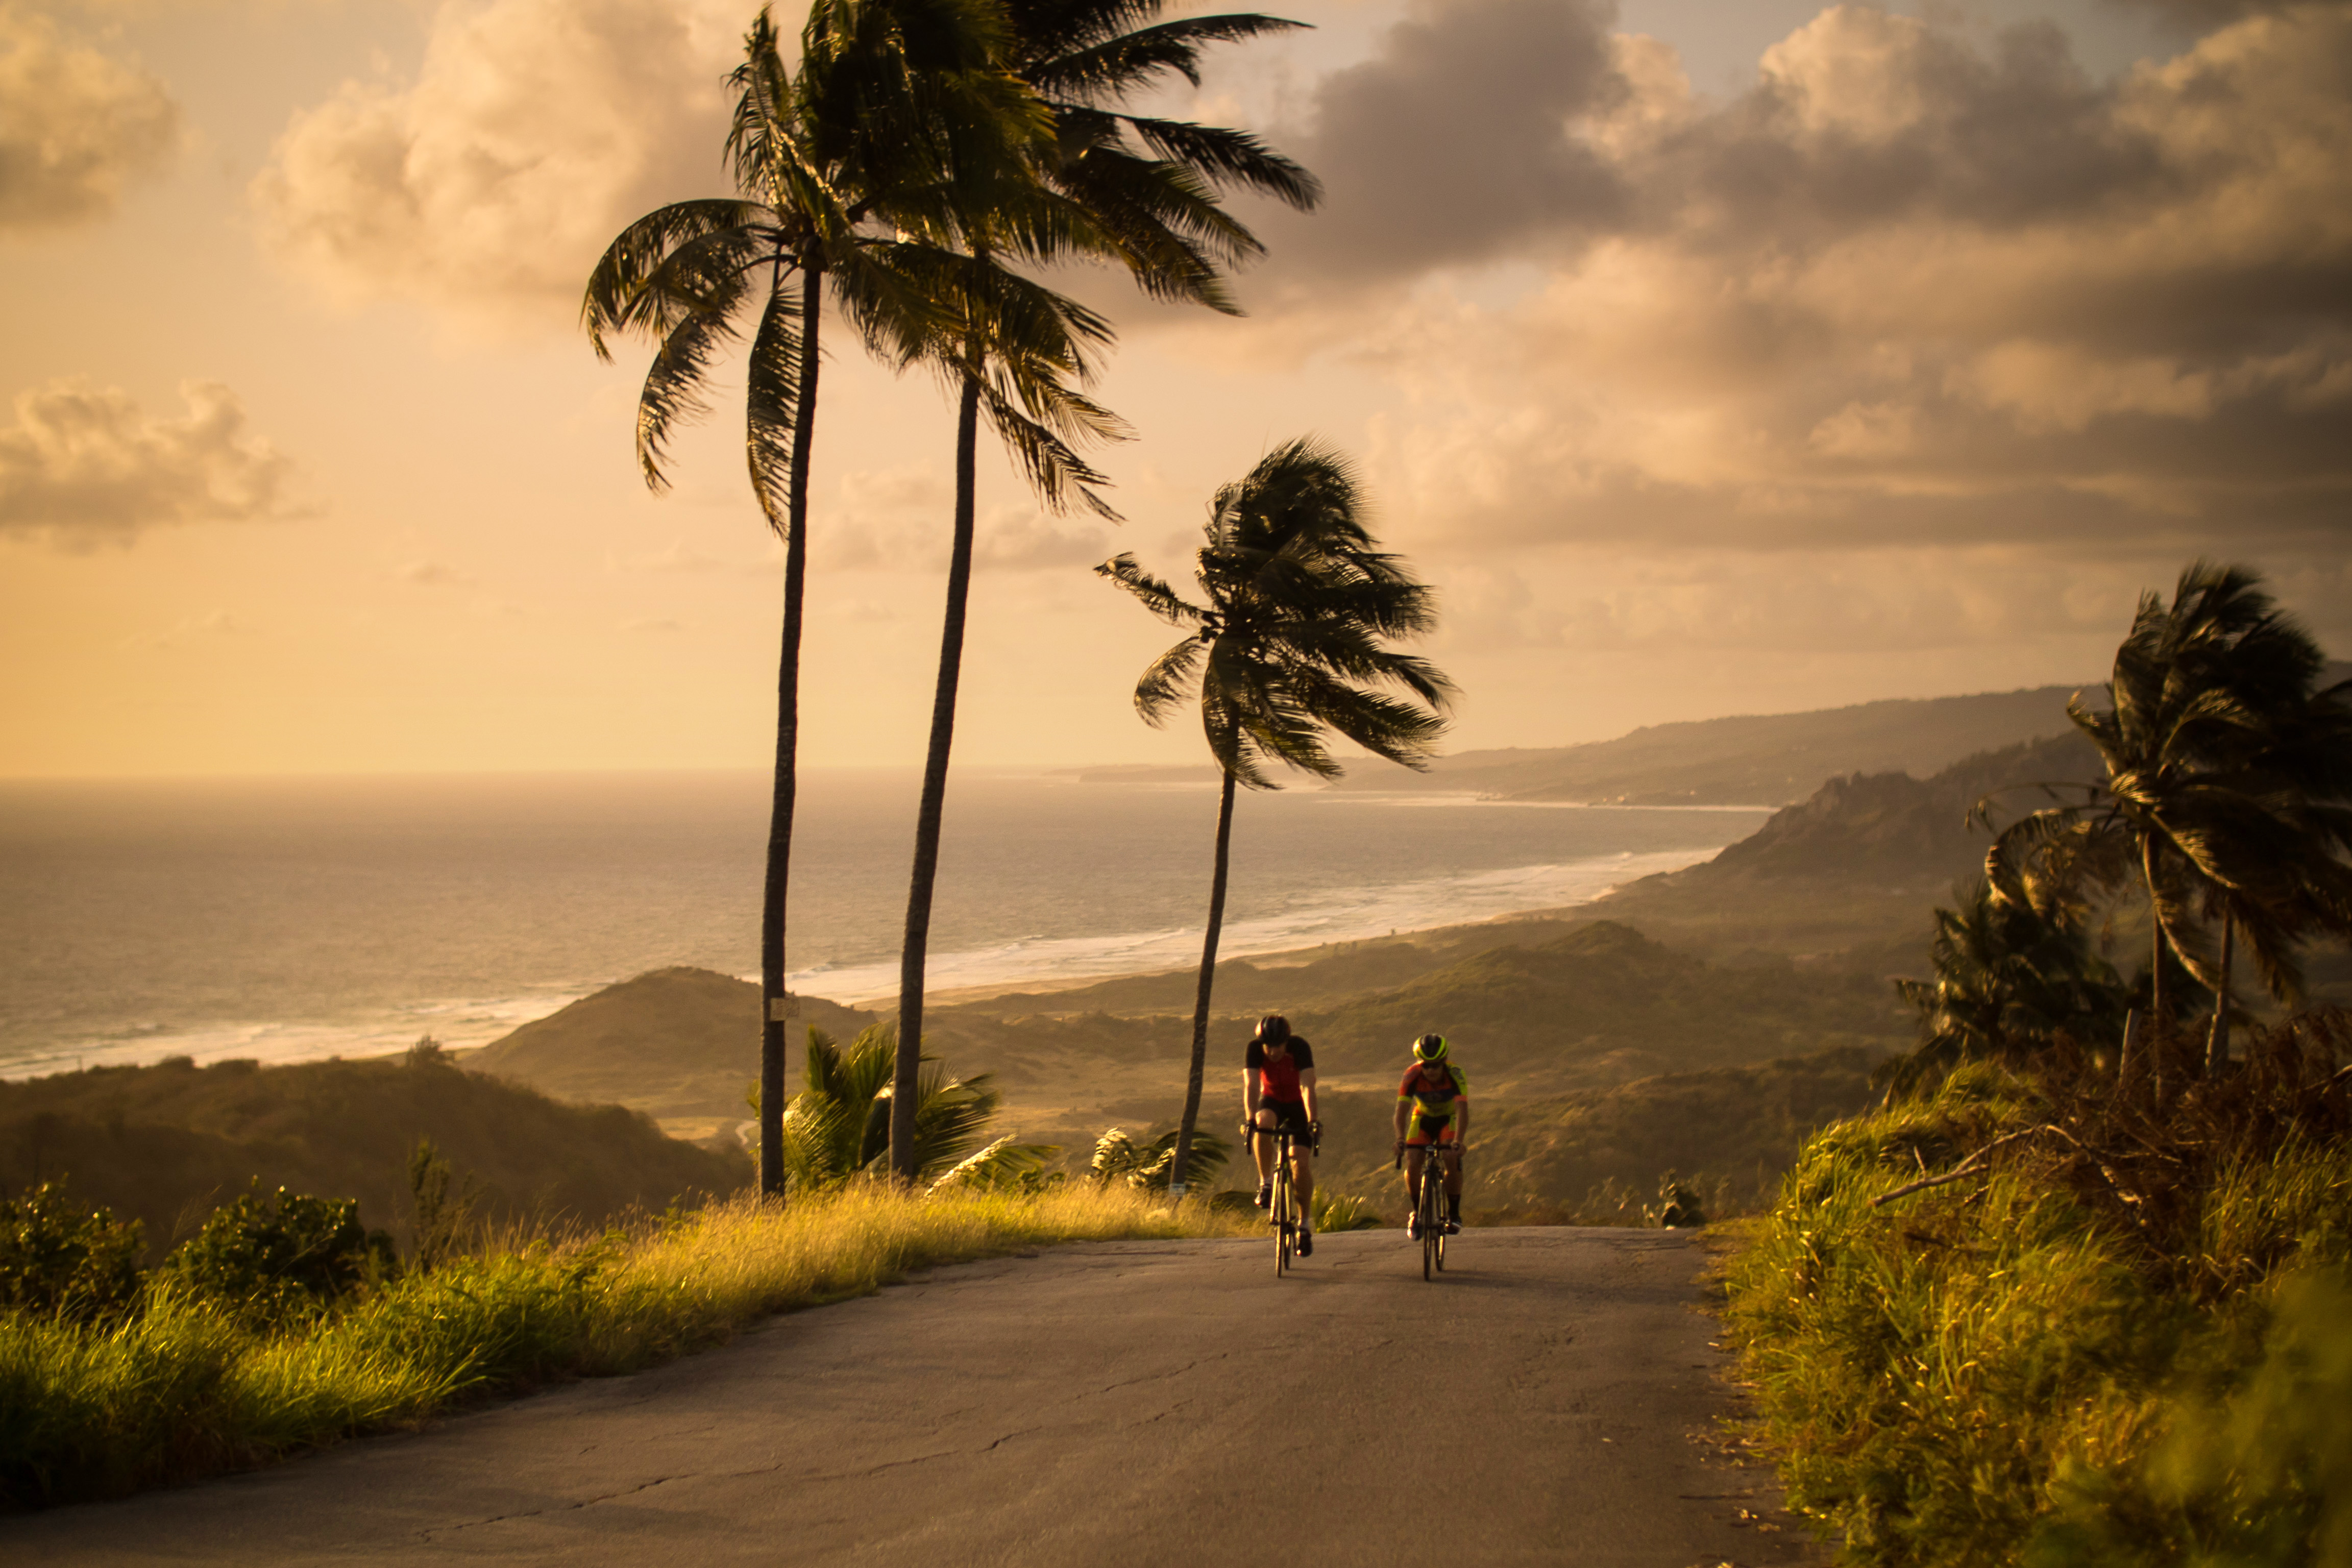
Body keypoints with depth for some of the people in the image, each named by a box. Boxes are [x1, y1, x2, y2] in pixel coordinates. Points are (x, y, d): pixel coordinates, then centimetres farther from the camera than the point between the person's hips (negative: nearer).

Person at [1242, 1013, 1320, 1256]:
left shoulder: (1300, 1047, -30)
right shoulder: (1254, 1048, -26)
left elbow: (1307, 1086, -37)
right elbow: (1251, 1084, -34)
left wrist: (1312, 1121, -47)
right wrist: (1250, 1118, -48)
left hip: (1298, 1105, -1)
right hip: (1272, 1101, 1)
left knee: (1301, 1162, -14)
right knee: (1263, 1124, -35)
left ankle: (1305, 1223, 0)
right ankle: (1266, 1183, -18)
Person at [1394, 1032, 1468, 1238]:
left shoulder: (1455, 1074, -32)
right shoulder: (1412, 1076, -29)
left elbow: (1463, 1110, -41)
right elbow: (1402, 1109, -34)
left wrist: (1459, 1141, -56)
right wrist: (1400, 1138, -51)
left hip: (1450, 1118, -1)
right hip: (1423, 1117, 1)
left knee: (1451, 1158, -27)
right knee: (1412, 1163, -18)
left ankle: (1454, 1213, -10)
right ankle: (1417, 1211, 5)